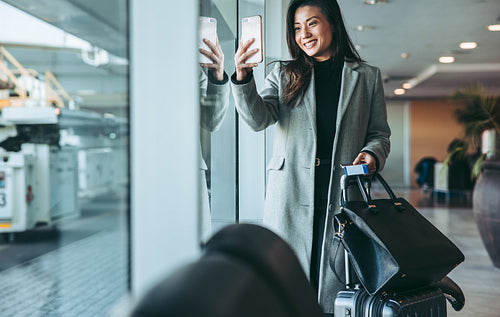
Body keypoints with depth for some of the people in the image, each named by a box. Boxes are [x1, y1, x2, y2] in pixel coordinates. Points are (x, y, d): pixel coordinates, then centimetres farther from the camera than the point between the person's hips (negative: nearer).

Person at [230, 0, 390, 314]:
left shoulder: (368, 76, 14)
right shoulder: (284, 74, 13)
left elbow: (380, 134, 14)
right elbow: (259, 118, -3)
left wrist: (372, 155, -8)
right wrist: (243, 77, -20)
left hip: (342, 193, 0)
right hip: (292, 194, 0)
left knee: (335, 284, 1)